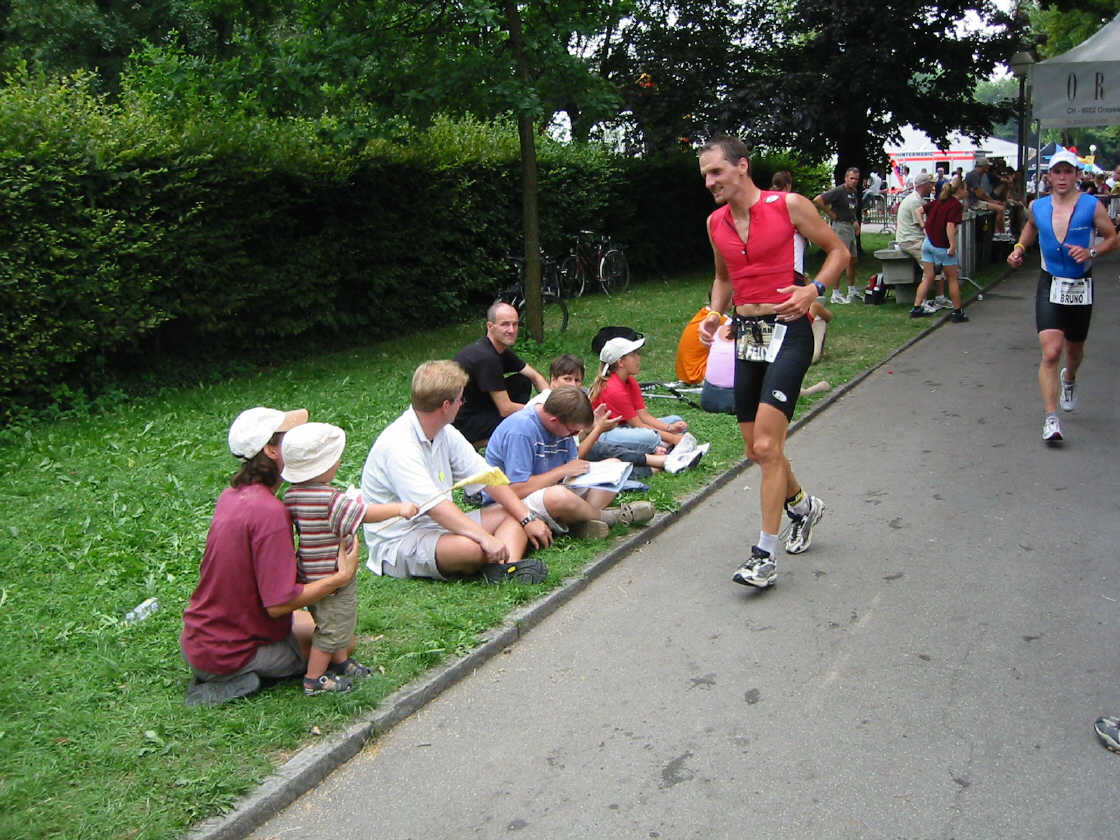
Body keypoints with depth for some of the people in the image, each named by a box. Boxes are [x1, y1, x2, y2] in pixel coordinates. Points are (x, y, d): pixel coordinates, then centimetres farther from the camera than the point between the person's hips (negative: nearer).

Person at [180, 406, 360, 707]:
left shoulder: (232, 495, 0)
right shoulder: (270, 512, -27)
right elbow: (278, 603, -27)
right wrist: (341, 577, -21)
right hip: (229, 653, -8)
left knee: (303, 619, 29)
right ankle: (236, 679, -2)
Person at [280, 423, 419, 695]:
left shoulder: (293, 494, -2)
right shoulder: (331, 499, -29)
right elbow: (366, 513, -27)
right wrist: (399, 508, -14)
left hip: (312, 575, 9)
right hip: (332, 578, -9)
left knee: (338, 623, 26)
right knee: (332, 628, 7)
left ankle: (341, 662, 43)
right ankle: (315, 680, 19)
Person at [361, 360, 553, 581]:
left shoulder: (445, 433, 6)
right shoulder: (398, 446, -22)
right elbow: (435, 506, -31)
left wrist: (528, 519, -3)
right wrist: (486, 538, -36)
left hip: (440, 525, 10)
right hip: (398, 543, -9)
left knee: (513, 514, -1)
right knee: (471, 547, -37)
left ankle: (508, 569, -27)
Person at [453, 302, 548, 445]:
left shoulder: (503, 350, 3)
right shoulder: (486, 357, -26)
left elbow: (535, 377, 11)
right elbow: (506, 409, -23)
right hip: (464, 423, -10)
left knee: (523, 382, 6)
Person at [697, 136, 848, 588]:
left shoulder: (789, 206, -7)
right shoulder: (716, 223, 9)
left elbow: (838, 251, 2)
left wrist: (814, 289, -15)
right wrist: (715, 313, 6)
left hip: (787, 332, -6)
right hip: (746, 335, 6)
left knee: (766, 445, -15)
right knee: (757, 449, 12)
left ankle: (765, 556, -7)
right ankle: (803, 505, 41)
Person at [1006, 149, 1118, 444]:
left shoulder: (1092, 206, -7)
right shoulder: (1037, 206, 1)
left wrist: (1091, 252, -18)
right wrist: (1019, 248, 9)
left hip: (1080, 287, 0)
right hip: (1050, 286, 0)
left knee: (1074, 350, 18)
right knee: (1051, 352, -15)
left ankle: (1069, 379, 55)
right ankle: (1050, 419, -15)